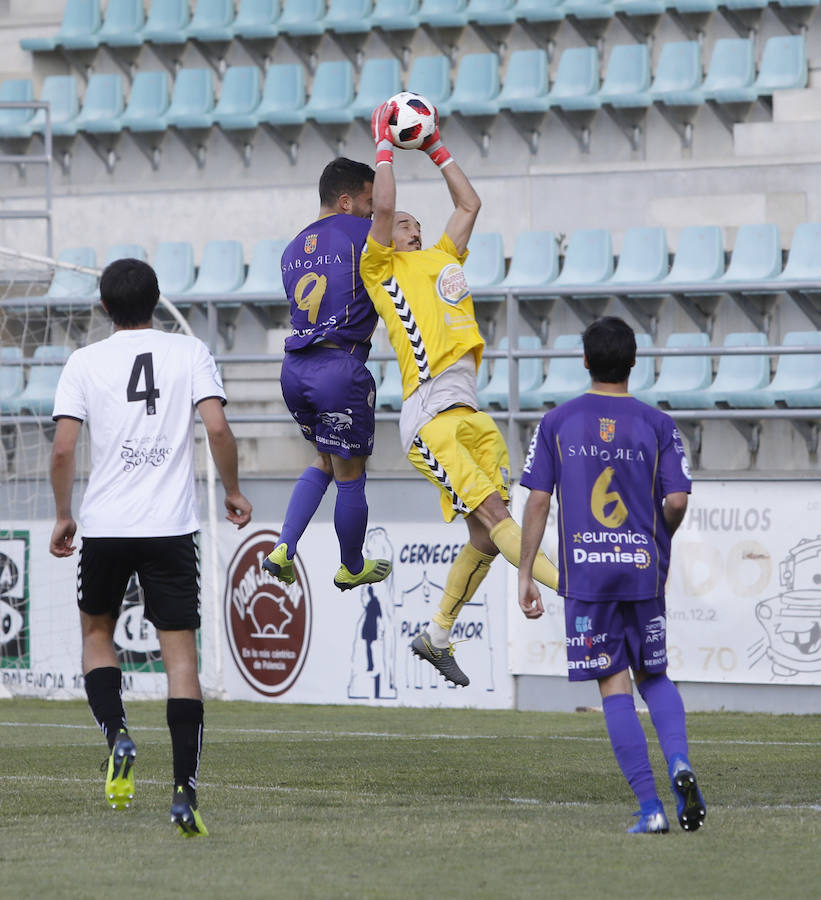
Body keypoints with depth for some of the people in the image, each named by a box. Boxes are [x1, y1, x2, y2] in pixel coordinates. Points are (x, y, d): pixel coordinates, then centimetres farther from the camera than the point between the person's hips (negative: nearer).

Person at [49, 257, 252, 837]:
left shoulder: (85, 362, 3)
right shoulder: (190, 353, 3)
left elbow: (63, 449, -3)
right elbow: (218, 428, -8)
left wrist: (64, 517, 10)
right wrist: (233, 493, 7)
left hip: (104, 526, 0)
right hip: (172, 527, 0)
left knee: (97, 632, 22)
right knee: (180, 653, 1)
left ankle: (116, 734, -4)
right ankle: (185, 792, -9)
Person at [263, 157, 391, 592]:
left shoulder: (293, 250, 18)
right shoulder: (359, 232, -5)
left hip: (294, 368, 7)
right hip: (341, 368, -7)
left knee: (325, 460, 26)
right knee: (349, 476, 11)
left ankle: (283, 548, 12)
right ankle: (351, 569, 27)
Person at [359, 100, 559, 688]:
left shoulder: (441, 259, 28)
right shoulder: (381, 266, 9)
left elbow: (469, 203, 34)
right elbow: (382, 207, -5)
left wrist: (436, 149, 34)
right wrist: (385, 147, 4)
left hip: (468, 411, 8)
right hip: (430, 413, -8)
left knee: (487, 538, 1)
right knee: (491, 512, -19)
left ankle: (437, 637, 13)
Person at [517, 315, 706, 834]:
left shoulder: (557, 423, 1)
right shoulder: (657, 425, 1)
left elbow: (538, 501, -1)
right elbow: (677, 501, -6)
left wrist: (525, 575, 4)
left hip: (584, 573, -1)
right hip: (644, 570, 1)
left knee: (614, 685, 2)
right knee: (653, 676, 18)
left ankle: (650, 807, -5)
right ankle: (679, 763, -8)